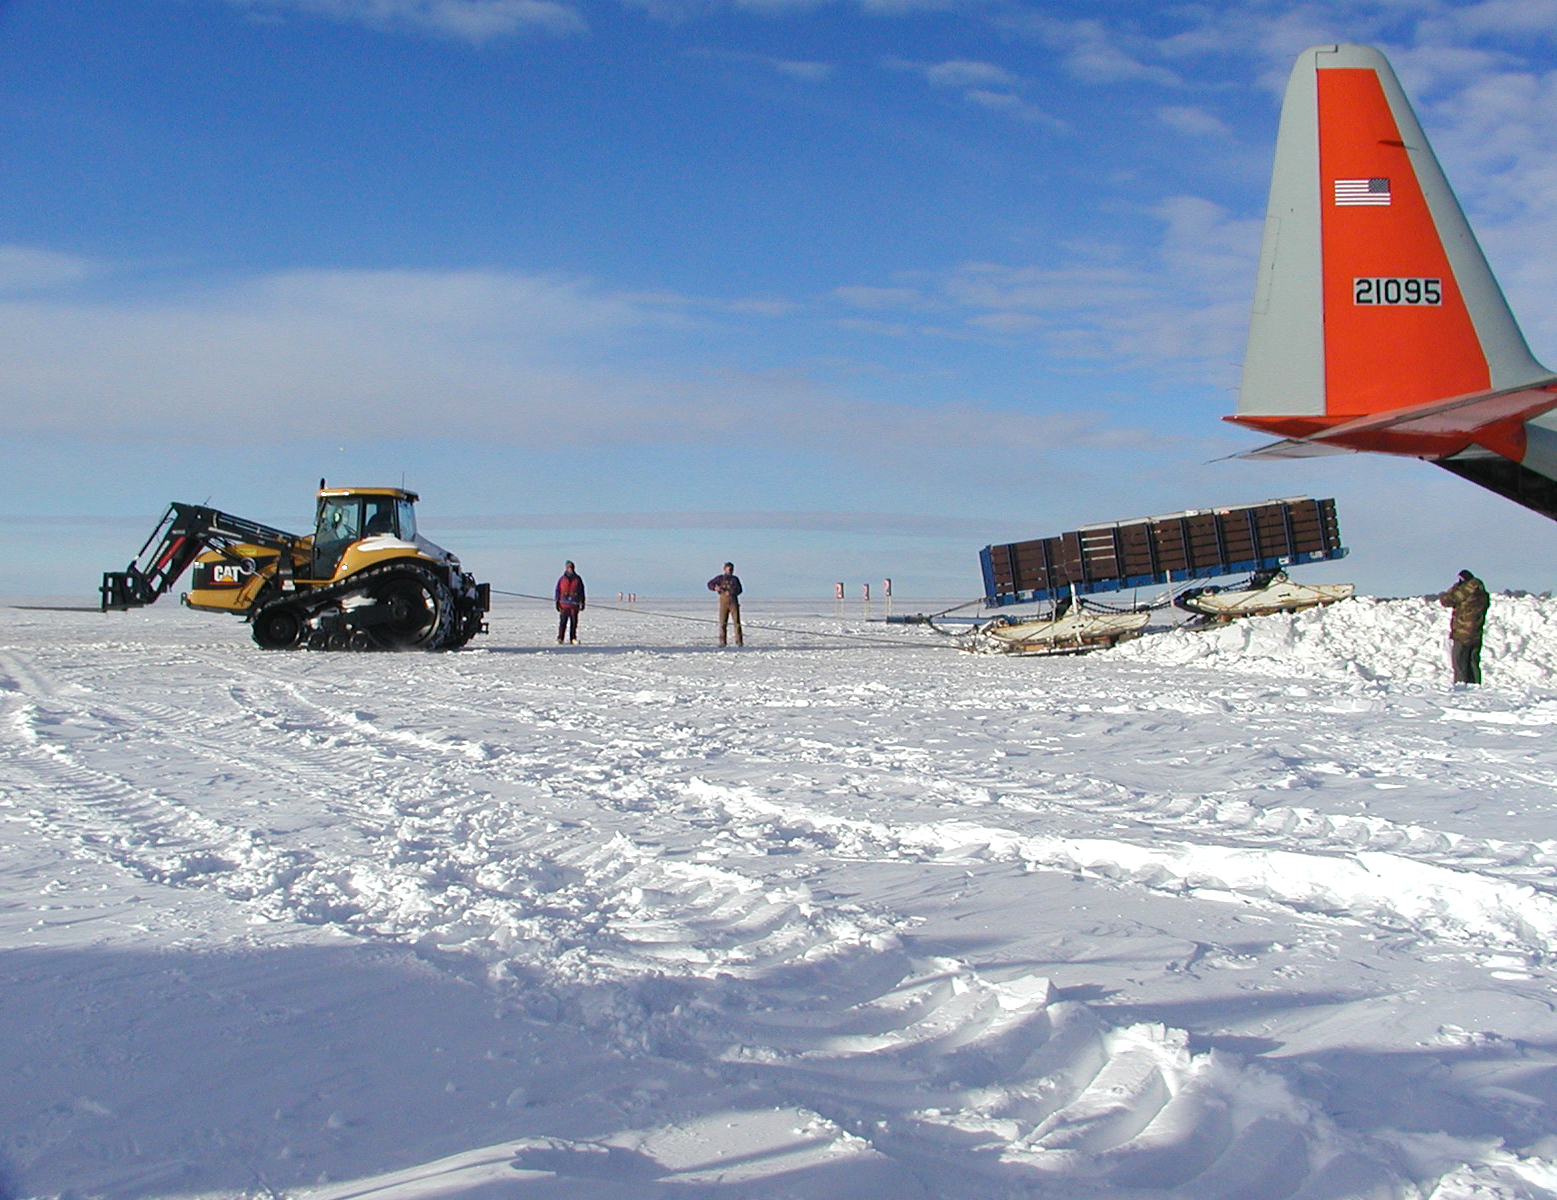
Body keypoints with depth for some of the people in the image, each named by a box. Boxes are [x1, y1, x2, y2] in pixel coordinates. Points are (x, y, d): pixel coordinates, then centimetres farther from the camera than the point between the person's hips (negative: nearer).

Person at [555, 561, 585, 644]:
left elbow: (581, 591, 12)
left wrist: (582, 603, 7)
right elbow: (558, 591, 7)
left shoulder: (578, 579, 9)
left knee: (574, 622, 2)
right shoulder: (562, 580, 7)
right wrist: (557, 603, 0)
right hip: (564, 604, -1)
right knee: (563, 622, -7)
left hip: (575, 604, 1)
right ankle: (560, 638, -8)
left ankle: (573, 638, 7)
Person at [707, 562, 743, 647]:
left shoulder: (735, 579, 8)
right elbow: (709, 584, 10)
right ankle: (723, 642, 1)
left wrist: (730, 592, -21)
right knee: (723, 623, -3)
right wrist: (715, 587, -12)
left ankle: (739, 641, -4)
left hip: (734, 602, 0)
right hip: (723, 602, 0)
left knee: (737, 622, -6)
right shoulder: (720, 578, 9)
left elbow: (739, 590, -4)